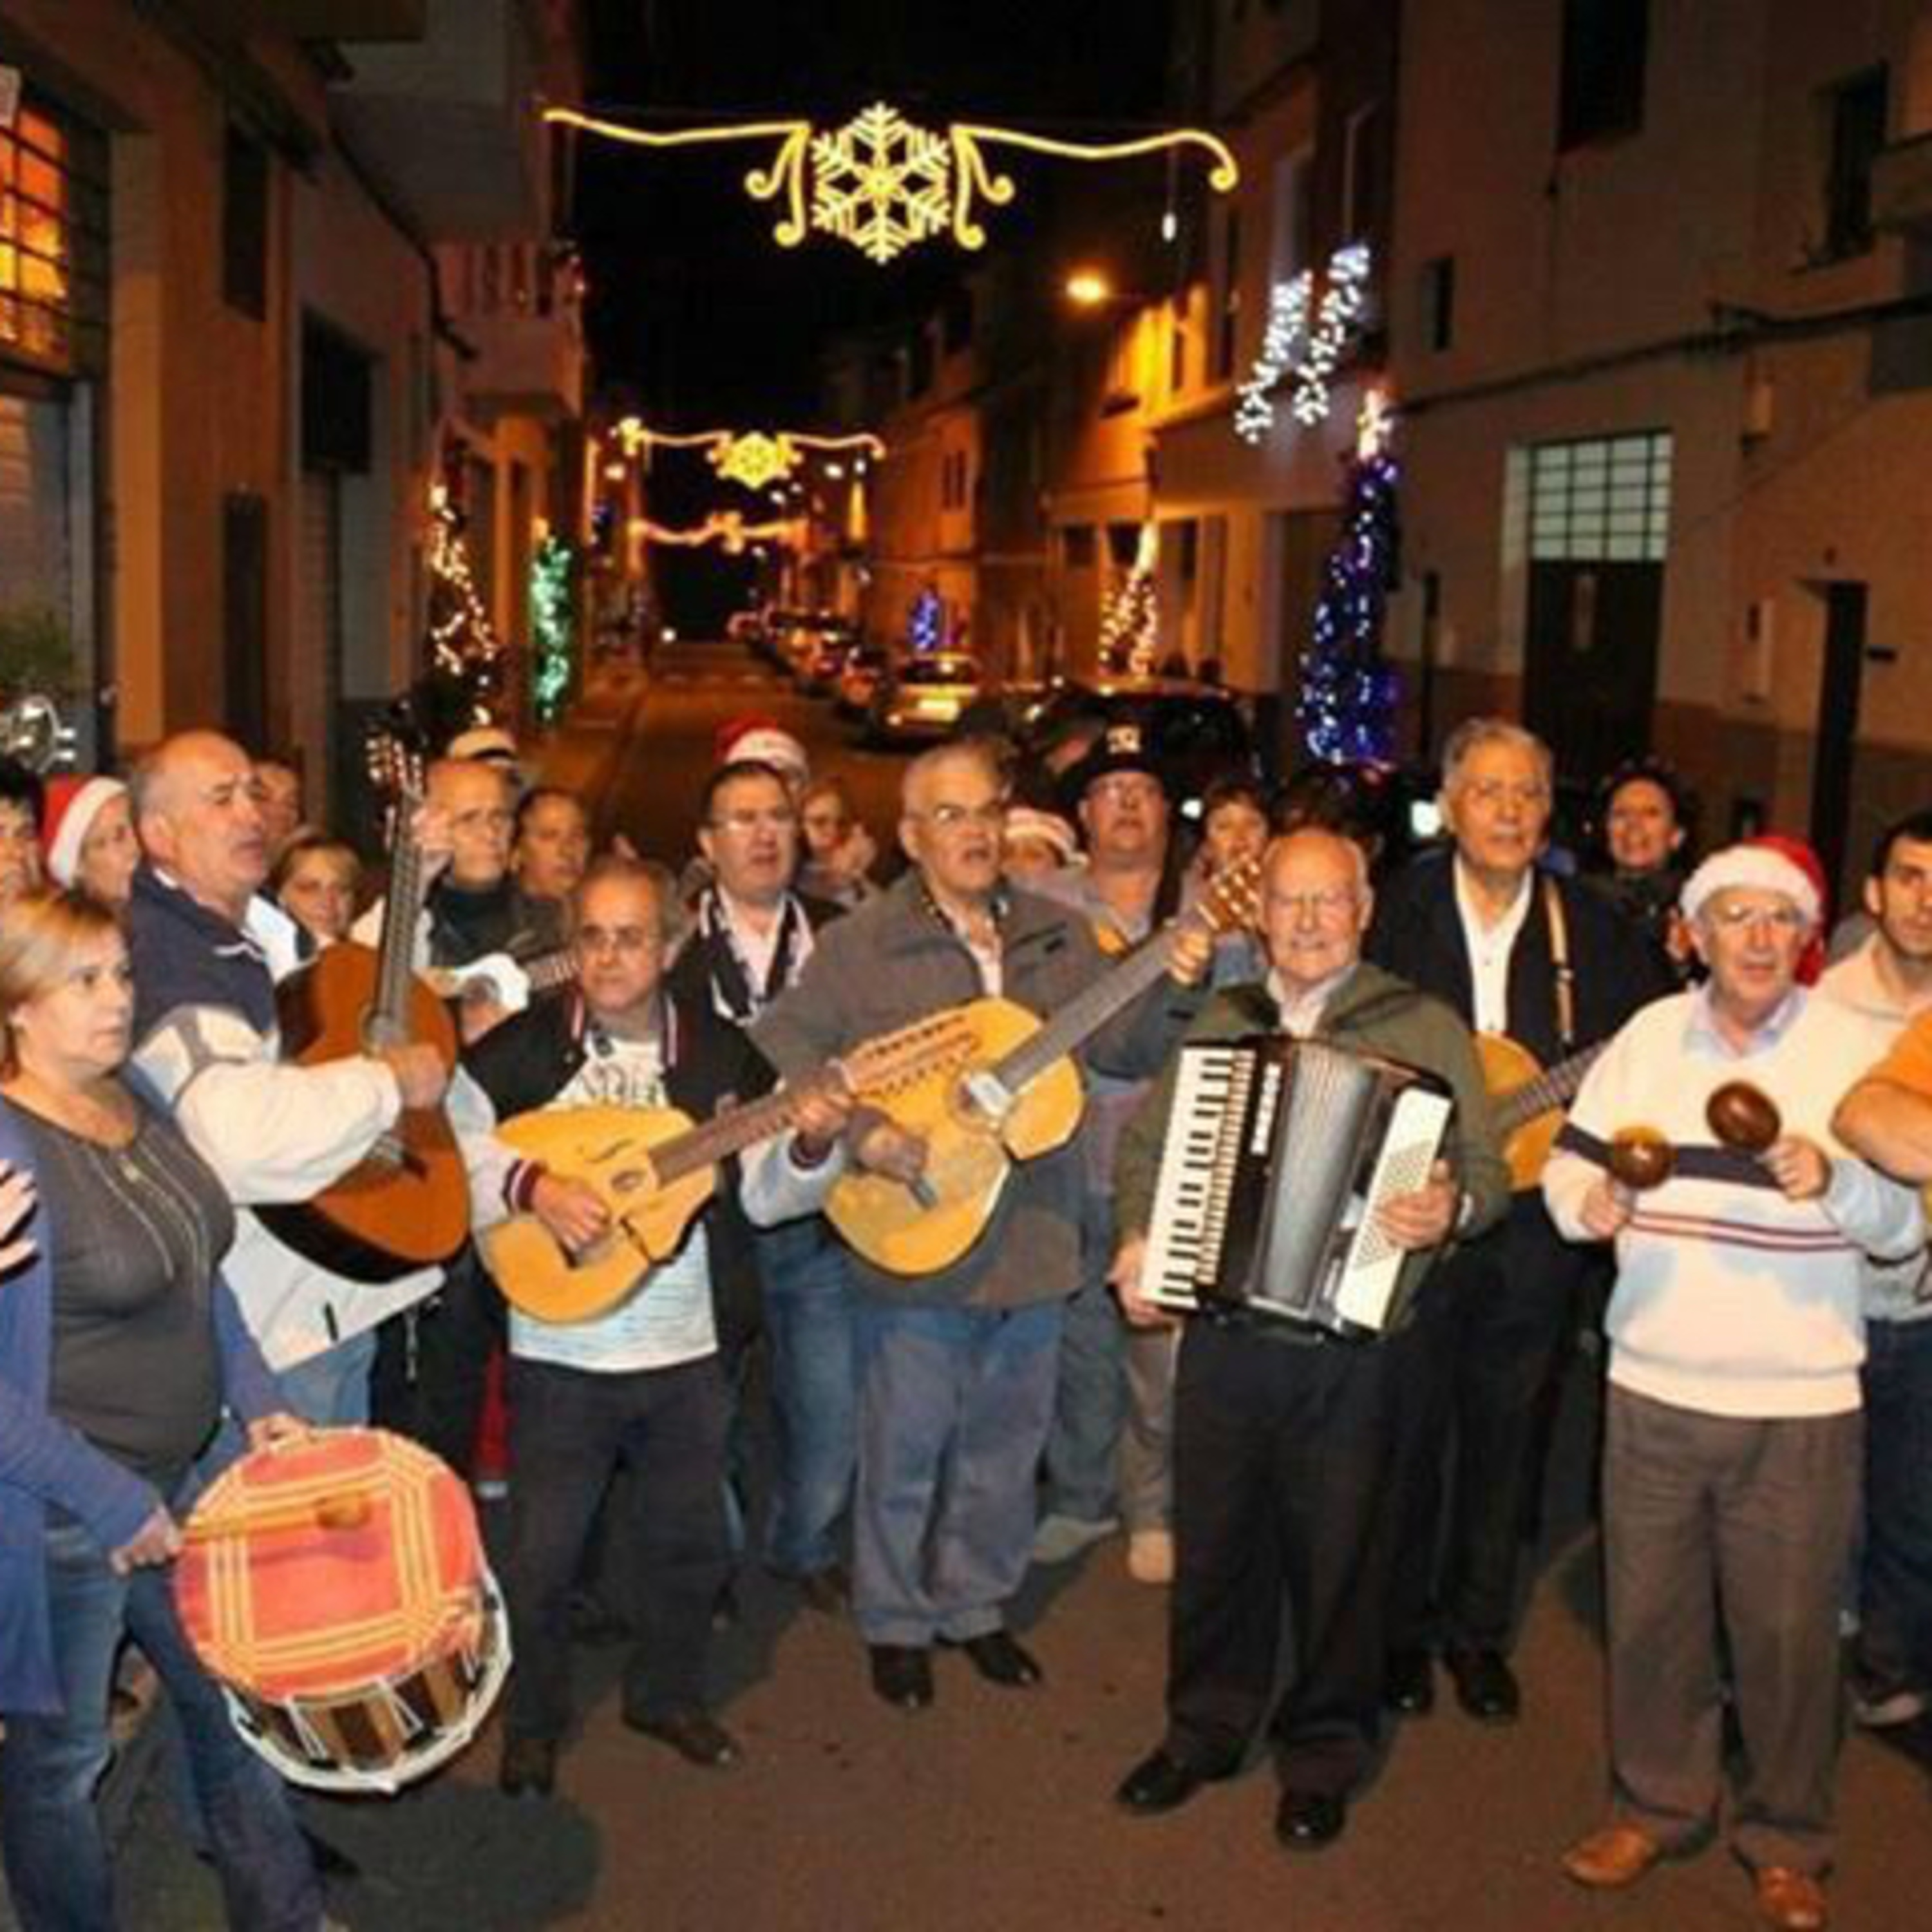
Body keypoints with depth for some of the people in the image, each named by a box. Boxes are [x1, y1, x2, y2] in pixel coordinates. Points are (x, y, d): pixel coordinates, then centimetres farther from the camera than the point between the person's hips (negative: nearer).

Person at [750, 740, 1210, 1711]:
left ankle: (976, 1605, 35)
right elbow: (780, 1052, -10)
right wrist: (859, 1131, -21)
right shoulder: (860, 945, -6)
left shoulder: (1058, 936, 7)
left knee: (1004, 1445, 17)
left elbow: (1124, 1048, 5)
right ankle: (896, 1624, 26)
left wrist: (1172, 989, -13)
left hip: (1032, 1239, 4)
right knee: (905, 1450, 7)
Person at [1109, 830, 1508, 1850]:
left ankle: (1323, 1756, 28)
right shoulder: (1220, 1022, 11)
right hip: (1219, 1334, 3)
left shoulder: (1425, 1028, -1)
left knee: (1335, 1554, 8)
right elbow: (1144, 1142, 17)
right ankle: (1205, 1728, 34)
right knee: (1213, 1540, 13)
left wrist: (1449, 1210, -26)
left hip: (1350, 1346, -3)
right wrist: (1136, 1239, 1)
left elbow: (1487, 1169, -4)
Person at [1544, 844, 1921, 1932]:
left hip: (1800, 1403, -2)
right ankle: (1656, 1808, 32)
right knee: (1650, 1611, 13)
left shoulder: (1860, 1048, -3)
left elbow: (1907, 1223, -5)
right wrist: (1588, 1203, -14)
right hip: (1653, 1386, 2)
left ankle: (1788, 1843, 27)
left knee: (1789, 1629, 8)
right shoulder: (1648, 1036, 4)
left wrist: (1834, 1178, -24)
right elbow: (1570, 1168, 8)